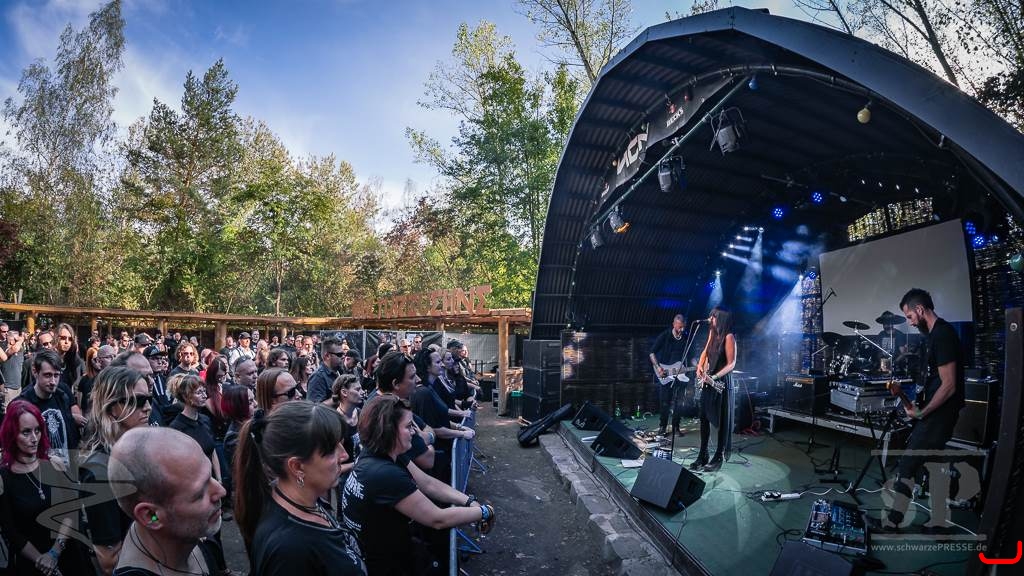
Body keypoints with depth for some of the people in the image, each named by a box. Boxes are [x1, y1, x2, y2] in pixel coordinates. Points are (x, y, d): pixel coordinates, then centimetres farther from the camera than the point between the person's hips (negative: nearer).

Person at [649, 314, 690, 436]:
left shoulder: (687, 338, 3)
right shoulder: (664, 336, -8)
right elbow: (652, 353, -5)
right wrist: (658, 368, -15)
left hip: (680, 374, 3)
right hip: (665, 375, -3)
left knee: (679, 403, 3)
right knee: (664, 402, 0)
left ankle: (676, 427, 16)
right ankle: (662, 426, 16)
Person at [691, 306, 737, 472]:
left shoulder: (729, 337, -14)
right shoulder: (713, 333, 9)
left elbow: (731, 363, -15)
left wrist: (714, 377, -23)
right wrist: (700, 367, 4)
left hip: (721, 383, -7)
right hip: (708, 382, 8)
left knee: (721, 421, 4)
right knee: (704, 419, 10)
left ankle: (718, 458, 13)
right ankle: (702, 456, 19)